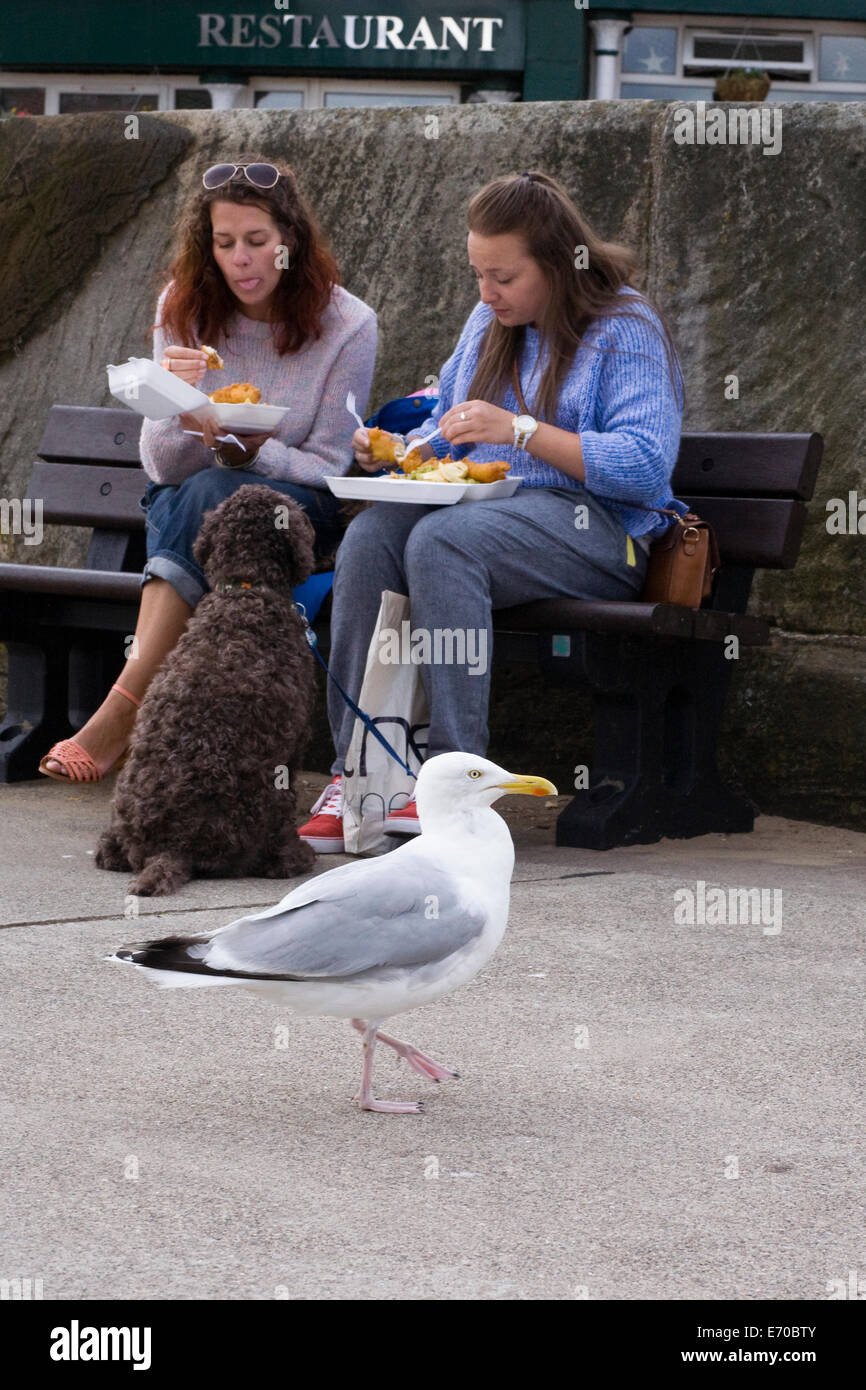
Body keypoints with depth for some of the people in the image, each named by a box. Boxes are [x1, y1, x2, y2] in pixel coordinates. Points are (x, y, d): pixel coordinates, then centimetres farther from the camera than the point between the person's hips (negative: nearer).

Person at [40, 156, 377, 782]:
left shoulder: (347, 326, -9)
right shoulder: (183, 308, -2)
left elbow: (327, 467, -7)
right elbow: (164, 466, -3)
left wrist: (247, 453, -27)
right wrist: (178, 410, -27)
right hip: (185, 500, 2)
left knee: (212, 495, -36)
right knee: (187, 499, -35)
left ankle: (123, 710, -39)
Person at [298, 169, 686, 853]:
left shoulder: (626, 329, -3)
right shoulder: (488, 323, 20)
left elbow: (644, 466, -15)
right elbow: (444, 429, 27)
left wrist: (521, 430, -19)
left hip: (594, 523, -6)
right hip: (481, 504, 6)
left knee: (441, 539, -35)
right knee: (370, 535, -26)